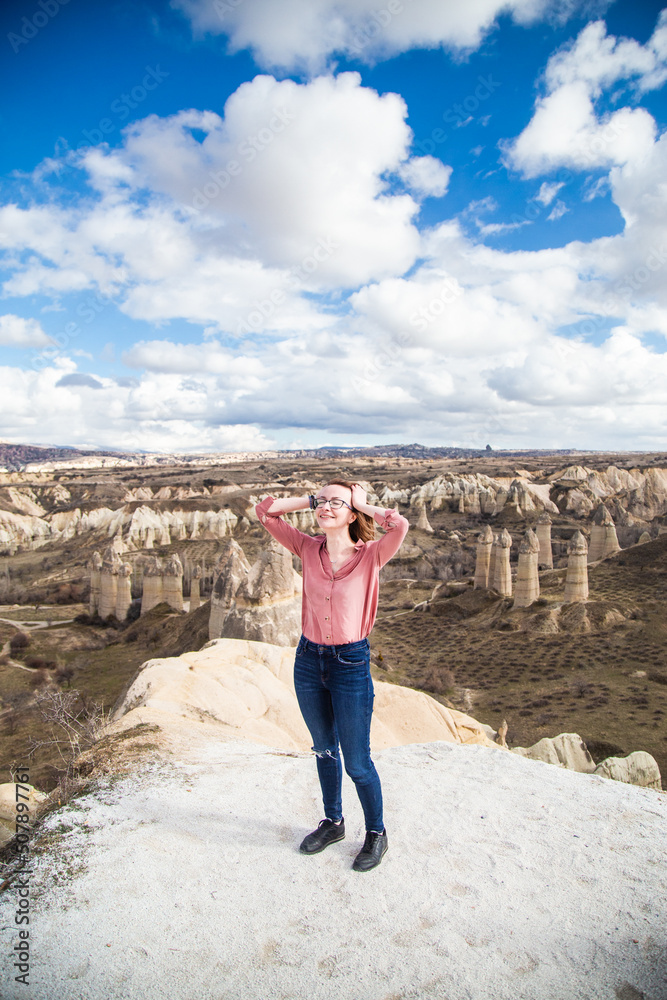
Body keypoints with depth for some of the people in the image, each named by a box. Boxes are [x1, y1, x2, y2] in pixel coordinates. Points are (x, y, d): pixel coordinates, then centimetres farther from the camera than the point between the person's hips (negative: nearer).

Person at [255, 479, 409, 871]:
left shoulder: (370, 556, -12)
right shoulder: (309, 549, -2)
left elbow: (400, 524, -31)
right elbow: (265, 510, -2)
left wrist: (363, 505, -15)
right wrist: (311, 499, -4)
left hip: (352, 663, -4)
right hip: (309, 660, 4)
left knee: (357, 762, 8)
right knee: (325, 750, 23)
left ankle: (377, 833, 33)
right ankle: (333, 822, 45)